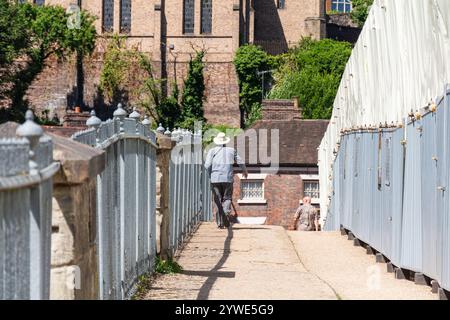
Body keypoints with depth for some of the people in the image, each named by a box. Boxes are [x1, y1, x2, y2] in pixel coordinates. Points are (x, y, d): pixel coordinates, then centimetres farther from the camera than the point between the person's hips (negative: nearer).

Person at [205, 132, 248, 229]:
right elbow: (240, 162, 18)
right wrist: (245, 171, 38)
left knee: (218, 200, 7)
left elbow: (207, 165, -7)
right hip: (228, 179, 0)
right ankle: (226, 211, -19)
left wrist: (210, 174, 12)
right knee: (227, 198, 11)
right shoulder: (231, 150, 10)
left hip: (215, 179, 0)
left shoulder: (212, 151, 4)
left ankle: (220, 222, 3)